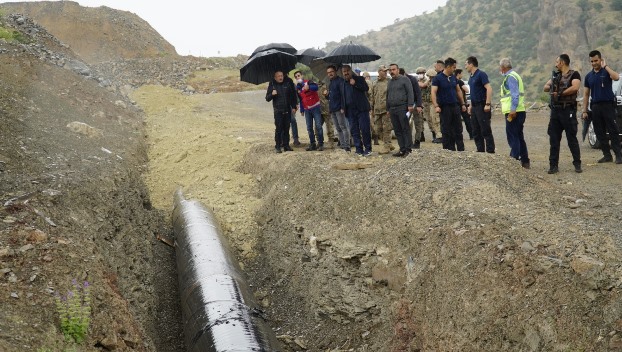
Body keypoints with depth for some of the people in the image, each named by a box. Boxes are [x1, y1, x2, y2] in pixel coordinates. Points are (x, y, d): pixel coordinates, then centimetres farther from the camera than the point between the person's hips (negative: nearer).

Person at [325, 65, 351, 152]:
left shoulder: (340, 80, -6)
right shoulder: (330, 83, 21)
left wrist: (342, 107, -22)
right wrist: (326, 95, 5)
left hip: (339, 108, -9)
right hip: (332, 109, 9)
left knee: (343, 127, -9)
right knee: (338, 128, 10)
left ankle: (347, 146, -10)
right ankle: (342, 145, 14)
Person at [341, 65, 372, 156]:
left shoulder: (359, 79, 3)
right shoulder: (343, 84, 19)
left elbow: (366, 88, -11)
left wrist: (355, 84, -18)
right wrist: (343, 107, 16)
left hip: (361, 109, -5)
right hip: (350, 111, 5)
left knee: (365, 129, -7)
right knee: (354, 131, 3)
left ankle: (368, 149, 3)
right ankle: (359, 149, 8)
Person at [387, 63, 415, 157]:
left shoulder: (404, 80, 1)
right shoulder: (390, 82, 21)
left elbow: (410, 93, -6)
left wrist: (410, 105, -15)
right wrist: (388, 109, 20)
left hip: (403, 108, -7)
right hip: (392, 110, 7)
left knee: (406, 129, -7)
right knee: (397, 131, 5)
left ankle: (408, 149, -6)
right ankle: (402, 149, 9)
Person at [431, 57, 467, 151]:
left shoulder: (453, 77, 11)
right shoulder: (438, 78, -8)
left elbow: (458, 91, 19)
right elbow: (433, 92, -15)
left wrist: (463, 104, 14)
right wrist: (436, 106, -26)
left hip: (455, 106, 6)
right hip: (445, 107, -6)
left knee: (458, 129, 8)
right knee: (446, 131, 1)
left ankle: (461, 150, 13)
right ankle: (448, 151, 7)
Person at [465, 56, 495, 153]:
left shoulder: (481, 74, -11)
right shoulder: (471, 77, 15)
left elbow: (489, 88, -19)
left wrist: (488, 104, -24)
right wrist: (471, 105, 19)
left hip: (482, 106, -9)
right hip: (474, 107, 9)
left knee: (485, 131, -7)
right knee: (476, 131, 10)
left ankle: (490, 151, -4)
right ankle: (480, 150, 16)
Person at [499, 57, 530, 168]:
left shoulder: (510, 77, -11)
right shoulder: (514, 75, 20)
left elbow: (515, 94, -21)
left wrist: (513, 110, -26)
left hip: (513, 112, -10)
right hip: (519, 111, 10)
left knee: (513, 137, -8)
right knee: (519, 137, 15)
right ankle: (525, 161, 21)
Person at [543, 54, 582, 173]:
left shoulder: (574, 74, -5)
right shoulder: (556, 75, 16)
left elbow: (575, 87, -21)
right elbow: (545, 87, 17)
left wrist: (560, 93, -14)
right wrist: (551, 87, -5)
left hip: (568, 110, -6)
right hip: (555, 110, 6)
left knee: (572, 138, -1)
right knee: (554, 139, 5)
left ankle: (577, 164, 8)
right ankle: (553, 165, 8)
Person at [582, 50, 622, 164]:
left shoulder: (606, 72, -1)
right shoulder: (589, 76, 12)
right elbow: (586, 94, 14)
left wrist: (605, 66, -19)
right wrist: (584, 110, 9)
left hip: (608, 104, -5)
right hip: (595, 106, 5)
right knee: (600, 132, 5)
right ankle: (607, 155, 11)